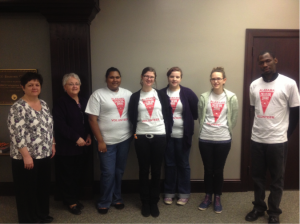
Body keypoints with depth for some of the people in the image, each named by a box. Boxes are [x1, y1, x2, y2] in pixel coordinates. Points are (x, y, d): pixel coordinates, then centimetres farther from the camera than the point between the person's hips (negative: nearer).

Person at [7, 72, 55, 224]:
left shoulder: (43, 104, 8)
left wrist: (52, 145, 14)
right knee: (27, 190, 7)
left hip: (44, 155, 8)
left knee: (43, 186, 18)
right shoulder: (18, 107, -15)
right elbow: (16, 134, -20)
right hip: (26, 157, -7)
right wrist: (26, 156, -22)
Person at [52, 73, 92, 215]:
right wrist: (76, 138, -20)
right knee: (67, 175, 4)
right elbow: (60, 125, -18)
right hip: (66, 146, -6)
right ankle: (71, 202, 19)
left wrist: (88, 135, 2)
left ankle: (74, 198, 30)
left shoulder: (84, 102, 12)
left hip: (81, 146, 6)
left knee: (78, 174, 13)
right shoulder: (60, 103, -9)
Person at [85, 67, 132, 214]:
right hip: (107, 141, -4)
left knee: (119, 171, 14)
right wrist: (100, 141, -11)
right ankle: (104, 202, 21)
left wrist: (134, 133, 1)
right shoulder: (98, 95, -5)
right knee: (108, 173, 1)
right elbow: (92, 119, -8)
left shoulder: (127, 94, 7)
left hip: (125, 139, 4)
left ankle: (117, 198, 32)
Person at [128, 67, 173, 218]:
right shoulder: (135, 97, 5)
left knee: (156, 170, 7)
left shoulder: (161, 95, 5)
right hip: (142, 137, 0)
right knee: (143, 170, 7)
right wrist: (134, 132, -4)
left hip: (159, 136, 0)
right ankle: (145, 202, 22)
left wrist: (167, 133, -1)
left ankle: (154, 202, 22)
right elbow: (132, 117, 7)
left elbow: (168, 115, 4)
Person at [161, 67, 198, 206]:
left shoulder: (187, 93, -3)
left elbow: (196, 111, 0)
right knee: (169, 164, 11)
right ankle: (169, 192, 26)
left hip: (182, 135, -1)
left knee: (183, 164, 9)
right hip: (167, 134, 1)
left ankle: (184, 193, 24)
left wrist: (188, 121, -1)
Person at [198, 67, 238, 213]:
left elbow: (233, 119, 5)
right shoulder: (204, 97, 0)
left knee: (219, 170, 9)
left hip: (223, 139, -1)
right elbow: (201, 117, 7)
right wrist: (204, 131, 9)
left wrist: (226, 131, 9)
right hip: (205, 139, 1)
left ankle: (217, 198, 27)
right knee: (208, 170, 11)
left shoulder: (231, 97, -2)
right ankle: (208, 196, 29)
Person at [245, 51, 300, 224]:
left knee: (277, 179, 10)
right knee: (257, 176, 14)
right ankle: (259, 207, 32)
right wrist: (262, 125, 12)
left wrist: (286, 132, 3)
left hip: (278, 140, -3)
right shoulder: (254, 85, 4)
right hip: (257, 139, 4)